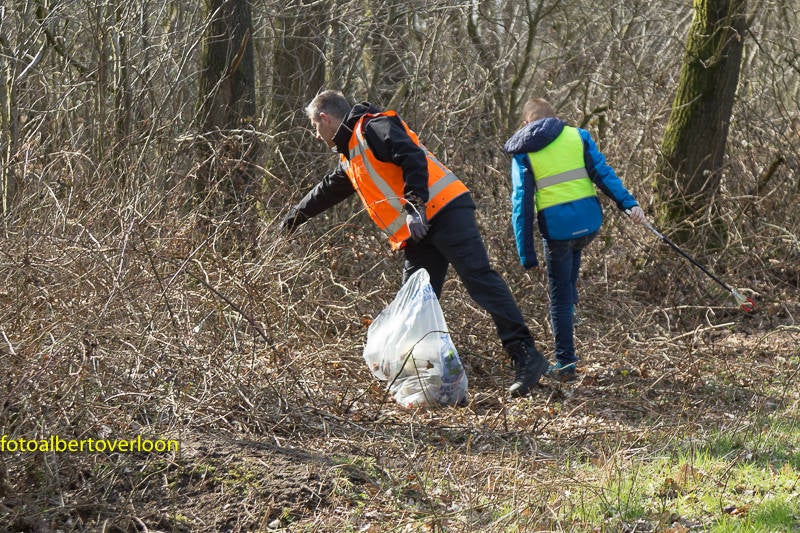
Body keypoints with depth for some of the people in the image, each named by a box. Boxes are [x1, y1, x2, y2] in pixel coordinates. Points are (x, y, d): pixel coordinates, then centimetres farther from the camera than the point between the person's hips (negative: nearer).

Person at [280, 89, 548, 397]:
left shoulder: (373, 128, -3)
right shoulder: (350, 158, 27)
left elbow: (412, 157, -18)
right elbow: (326, 191, 45)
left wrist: (415, 203, -28)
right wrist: (293, 219, 57)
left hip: (445, 212, -10)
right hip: (418, 233, 10)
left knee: (479, 278, -18)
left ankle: (525, 357, -24)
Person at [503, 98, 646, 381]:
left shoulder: (522, 153, 6)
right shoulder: (578, 135, 9)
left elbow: (521, 204, 0)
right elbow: (602, 172, -3)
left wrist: (526, 254, -1)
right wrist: (628, 203, -7)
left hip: (556, 228, -2)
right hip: (589, 220, 2)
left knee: (560, 294, 9)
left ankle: (565, 363, 12)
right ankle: (570, 311, 39)